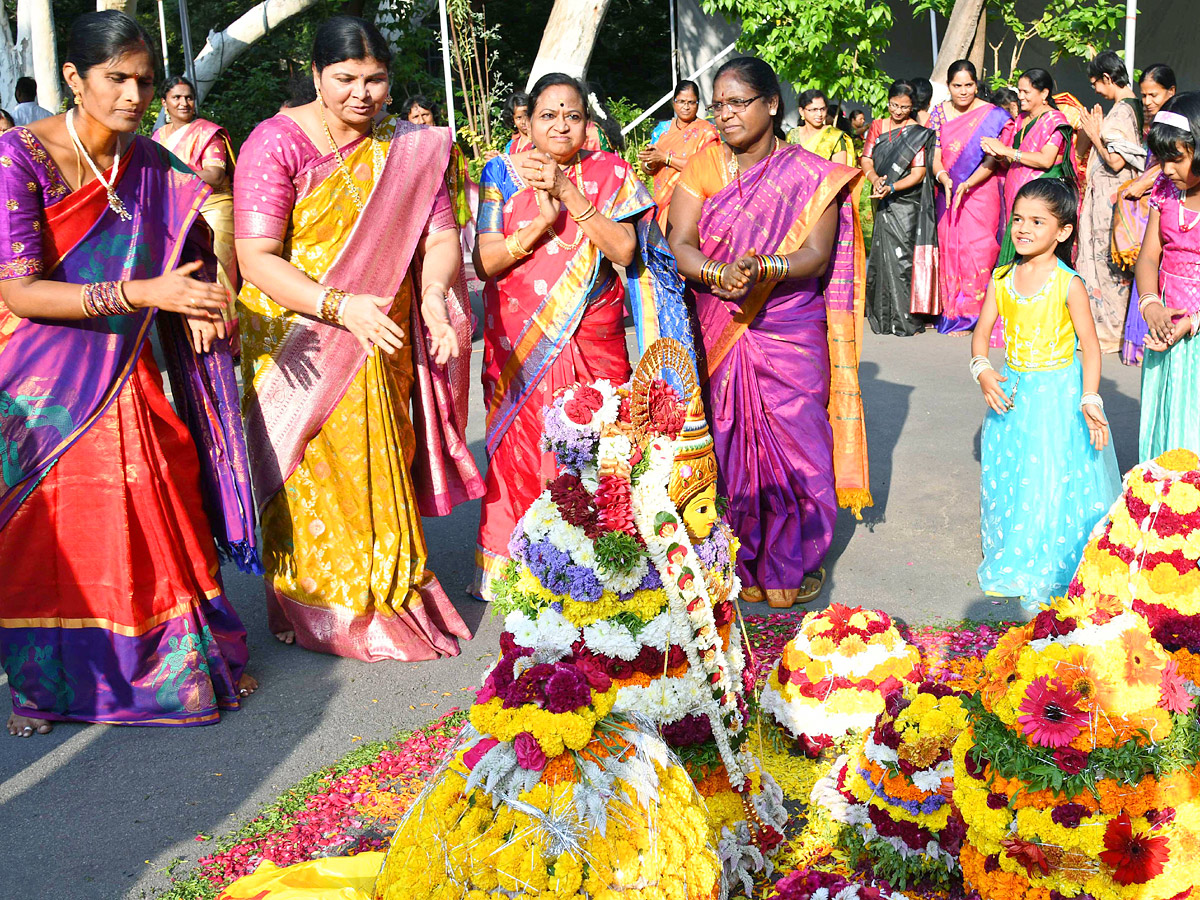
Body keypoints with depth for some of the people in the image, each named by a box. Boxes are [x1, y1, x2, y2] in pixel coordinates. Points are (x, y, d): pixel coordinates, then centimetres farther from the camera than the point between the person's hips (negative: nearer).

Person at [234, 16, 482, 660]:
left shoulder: (410, 149, 4)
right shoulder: (277, 142, -11)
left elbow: (440, 234, 0)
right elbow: (255, 259, -18)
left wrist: (433, 296, -21)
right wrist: (340, 306, -30)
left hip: (381, 347, 4)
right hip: (301, 346, -4)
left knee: (380, 471, 14)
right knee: (317, 476, 0)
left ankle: (387, 593, 32)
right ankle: (320, 612, 18)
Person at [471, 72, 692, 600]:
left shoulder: (610, 173, 6)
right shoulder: (503, 173, 6)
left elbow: (624, 249, -9)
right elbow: (484, 261, -2)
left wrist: (568, 191, -16)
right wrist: (540, 225, -17)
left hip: (594, 340, 0)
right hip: (522, 343, 0)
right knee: (522, 454, 0)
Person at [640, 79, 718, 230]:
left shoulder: (706, 130, 2)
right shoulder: (662, 128, 15)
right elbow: (646, 170, 16)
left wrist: (665, 157, -12)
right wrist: (650, 164, -9)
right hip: (662, 201, 4)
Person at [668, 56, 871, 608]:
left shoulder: (808, 174, 2)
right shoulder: (702, 169, 7)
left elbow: (818, 254, -7)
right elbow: (680, 243, -4)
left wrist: (766, 268, -27)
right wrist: (719, 274, -25)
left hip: (792, 333, -1)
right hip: (721, 331, 2)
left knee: (794, 442, 1)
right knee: (735, 444, 3)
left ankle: (790, 565, 18)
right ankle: (747, 565, 18)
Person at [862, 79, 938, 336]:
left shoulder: (918, 132, -1)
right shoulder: (877, 127, 12)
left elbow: (918, 173, -7)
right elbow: (866, 159, 7)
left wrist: (892, 187, -21)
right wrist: (875, 179, -13)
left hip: (907, 203, -4)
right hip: (884, 204, 4)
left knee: (901, 256, -8)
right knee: (883, 256, 4)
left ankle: (906, 320, -3)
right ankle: (885, 318, 12)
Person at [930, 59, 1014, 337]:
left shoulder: (992, 115, -3)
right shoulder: (940, 112, 8)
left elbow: (991, 160, -9)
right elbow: (936, 155, 3)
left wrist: (967, 184, -22)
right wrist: (944, 179, -16)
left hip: (981, 193, -4)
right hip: (948, 193, 4)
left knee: (978, 250, -7)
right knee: (949, 248, 4)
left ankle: (972, 316, 0)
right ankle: (951, 314, 13)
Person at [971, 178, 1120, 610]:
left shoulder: (1068, 285, -12)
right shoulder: (1002, 279, 1)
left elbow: (1090, 344, -10)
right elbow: (982, 332, 6)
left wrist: (1089, 400, -18)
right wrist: (983, 370, -14)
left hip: (1058, 393, -5)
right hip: (1012, 392, 5)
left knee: (1052, 483, -2)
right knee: (1006, 479, 10)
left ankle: (1047, 573, 13)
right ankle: (1012, 561, 28)